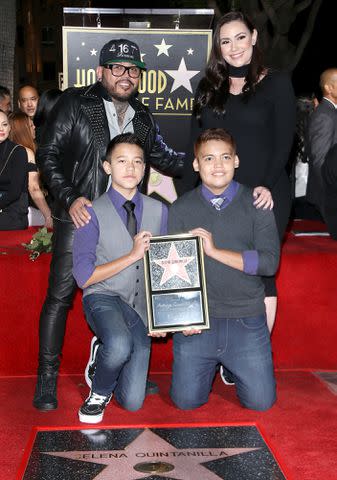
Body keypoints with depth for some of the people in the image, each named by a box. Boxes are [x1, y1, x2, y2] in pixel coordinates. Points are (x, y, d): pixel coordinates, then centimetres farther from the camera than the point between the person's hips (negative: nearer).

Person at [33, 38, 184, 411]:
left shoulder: (141, 117, 13)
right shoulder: (74, 103, -2)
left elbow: (160, 156, 25)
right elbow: (48, 154, -5)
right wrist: (69, 198, -16)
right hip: (78, 216, -4)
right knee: (60, 295, -3)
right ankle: (47, 377, 9)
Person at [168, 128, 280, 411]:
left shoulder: (257, 205, 1)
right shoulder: (181, 209, 4)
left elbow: (270, 262, -9)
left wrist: (215, 251, -15)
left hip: (247, 321, 0)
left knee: (261, 401, -1)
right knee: (186, 400, -3)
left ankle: (232, 367, 31)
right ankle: (212, 367, 30)